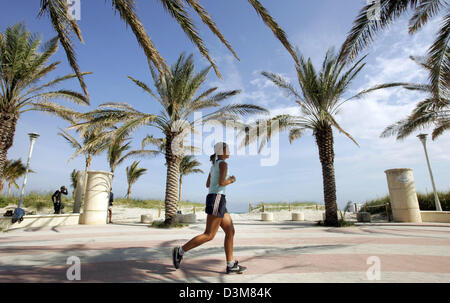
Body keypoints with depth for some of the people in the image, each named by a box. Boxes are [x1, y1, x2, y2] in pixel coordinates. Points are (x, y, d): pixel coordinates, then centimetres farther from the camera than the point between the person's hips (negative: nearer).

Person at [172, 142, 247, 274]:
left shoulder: (214, 165, 21)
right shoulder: (223, 163, -6)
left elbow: (208, 185, 24)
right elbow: (221, 182, -19)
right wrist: (231, 180, 2)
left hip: (216, 200, 10)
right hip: (217, 199, -10)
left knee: (230, 231, 7)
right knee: (209, 235, -8)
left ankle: (231, 265, 7)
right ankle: (180, 251, -2)